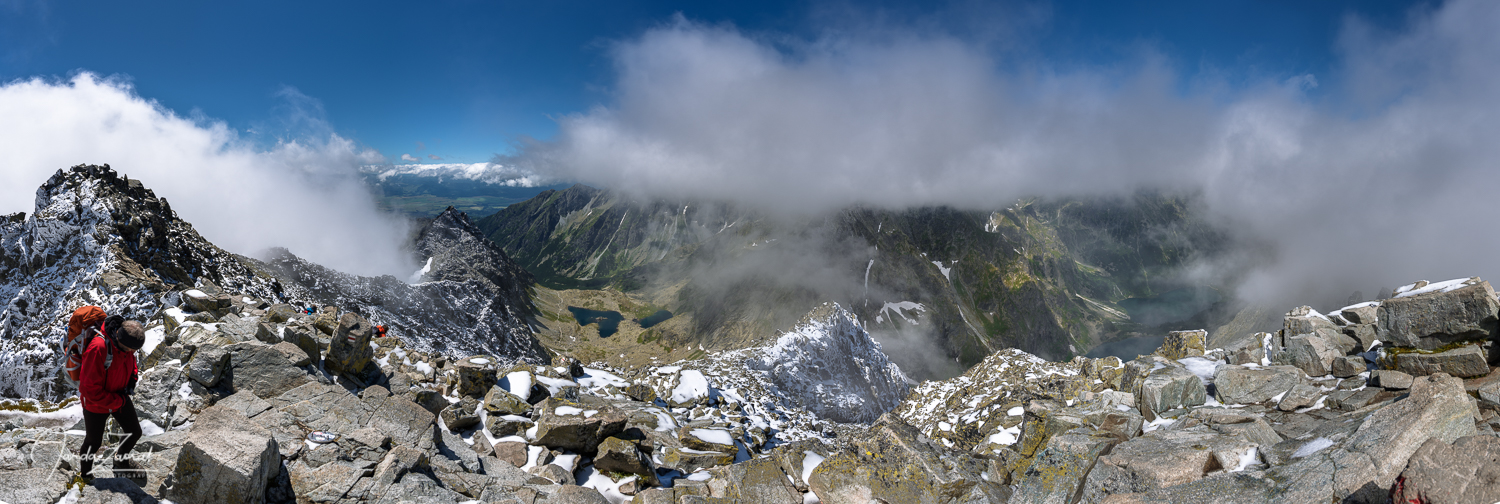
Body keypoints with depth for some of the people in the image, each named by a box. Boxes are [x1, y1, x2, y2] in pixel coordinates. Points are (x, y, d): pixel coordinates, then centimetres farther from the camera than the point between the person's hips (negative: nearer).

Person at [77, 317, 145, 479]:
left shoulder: (125, 341, -14)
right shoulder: (98, 349, -37)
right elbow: (90, 389, -32)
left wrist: (132, 379, -3)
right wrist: (117, 402, -23)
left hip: (120, 397, 6)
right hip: (96, 403, -6)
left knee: (135, 432, 16)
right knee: (93, 442, 15)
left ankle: (121, 462, 45)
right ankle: (85, 473, 42)